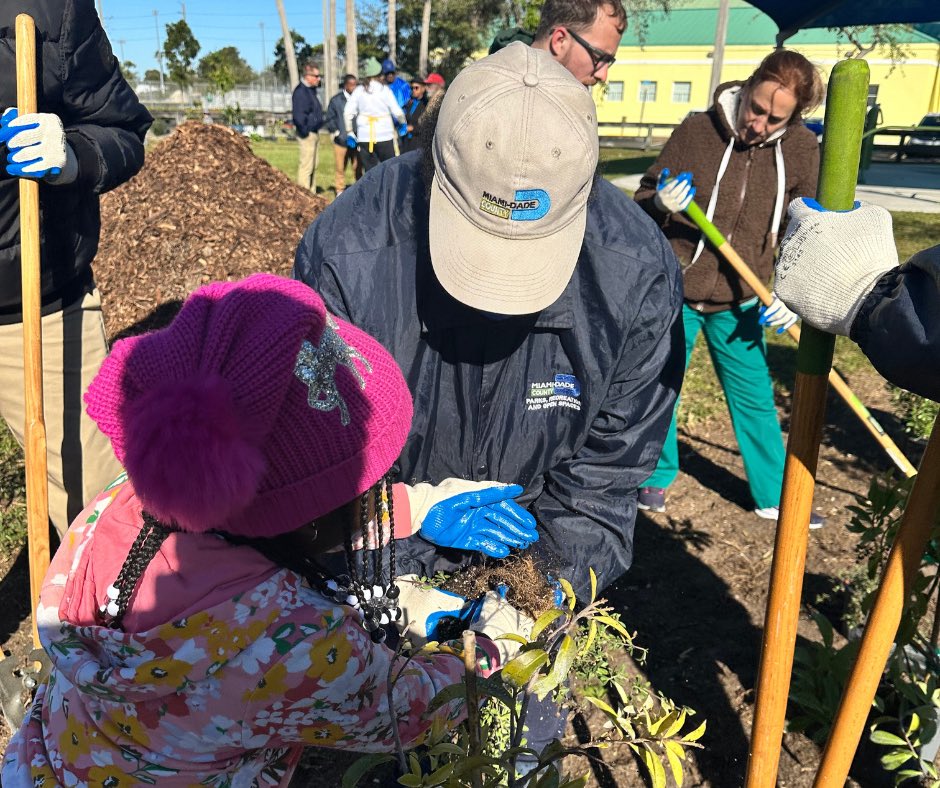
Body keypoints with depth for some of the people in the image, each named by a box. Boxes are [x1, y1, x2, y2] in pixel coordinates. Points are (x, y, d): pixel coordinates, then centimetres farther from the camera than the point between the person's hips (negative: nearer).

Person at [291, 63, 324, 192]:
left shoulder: (311, 90, 15)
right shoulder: (300, 92, -16)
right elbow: (298, 115, -21)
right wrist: (304, 132, -18)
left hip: (315, 133, 10)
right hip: (307, 135, -10)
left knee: (314, 166, 14)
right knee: (306, 166, -8)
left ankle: (312, 193, 21)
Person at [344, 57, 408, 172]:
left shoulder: (359, 90, 3)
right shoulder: (385, 90, -2)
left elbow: (348, 113, 0)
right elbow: (397, 112, -2)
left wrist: (350, 132, 10)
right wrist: (403, 123, 18)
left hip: (364, 137, 2)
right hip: (385, 135, -2)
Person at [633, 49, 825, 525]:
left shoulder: (802, 150, -5)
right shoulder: (697, 130, -11)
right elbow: (642, 200, -2)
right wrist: (661, 203, -25)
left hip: (739, 301, 2)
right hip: (674, 289, -1)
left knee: (754, 397, 11)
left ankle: (774, 495, 28)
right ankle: (657, 477, 32)